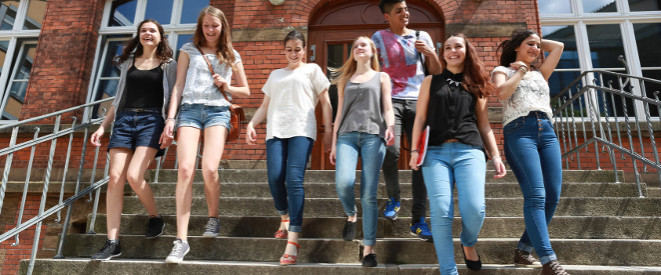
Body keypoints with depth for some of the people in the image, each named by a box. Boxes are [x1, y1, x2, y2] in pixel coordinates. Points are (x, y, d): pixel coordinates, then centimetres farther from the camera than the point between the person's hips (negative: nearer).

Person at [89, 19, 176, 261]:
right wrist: (102, 126, 15)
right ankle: (112, 243, -5)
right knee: (115, 177, -8)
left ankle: (155, 218, 7)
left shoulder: (169, 65, 9)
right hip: (124, 120, 4)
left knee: (134, 176, -20)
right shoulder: (128, 63, 19)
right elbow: (118, 98, 21)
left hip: (152, 121, -4)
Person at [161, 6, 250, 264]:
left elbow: (245, 91, 22)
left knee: (209, 169, -19)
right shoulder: (189, 49, 15)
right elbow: (178, 86, 10)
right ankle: (181, 239, -14)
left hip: (218, 111, 0)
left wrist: (227, 87, 1)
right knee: (185, 169, -16)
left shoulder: (232, 56, 17)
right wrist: (170, 117, -1)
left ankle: (213, 217, 9)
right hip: (190, 109, 0)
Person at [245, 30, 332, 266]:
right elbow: (265, 106, 24)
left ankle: (293, 241, -17)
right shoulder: (275, 75, 27)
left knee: (294, 180, -18)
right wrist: (251, 124, 7)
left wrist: (328, 131, 2)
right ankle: (284, 218, 19)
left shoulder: (312, 70, 17)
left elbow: (325, 103, 11)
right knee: (275, 179, -11)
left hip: (301, 130, -3)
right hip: (275, 130, 4)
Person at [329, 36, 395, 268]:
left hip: (373, 136, -1)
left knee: (369, 194, -8)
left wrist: (390, 126, -16)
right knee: (343, 183, -23)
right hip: (347, 135, 2)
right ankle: (351, 216, 9)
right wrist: (334, 144, 13)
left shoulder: (381, 77, 18)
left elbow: (387, 108, 7)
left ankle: (369, 248, -1)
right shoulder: (345, 79, 23)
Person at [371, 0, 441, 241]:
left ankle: (418, 221, -2)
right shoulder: (379, 37, 10)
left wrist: (431, 53, -1)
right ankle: (394, 197, 8)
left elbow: (436, 72, 17)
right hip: (391, 100, -2)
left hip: (418, 101, 2)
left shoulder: (422, 36, 16)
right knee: (390, 151, -22)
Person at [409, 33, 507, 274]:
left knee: (474, 208, -17)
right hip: (436, 152, 0)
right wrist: (415, 150, 0)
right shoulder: (431, 81, 16)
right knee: (441, 212, -14)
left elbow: (484, 125, 19)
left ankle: (469, 243, 17)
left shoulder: (476, 85, 20)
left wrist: (496, 155, 10)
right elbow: (420, 118, 11)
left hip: (470, 151, 1)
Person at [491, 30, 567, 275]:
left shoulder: (540, 73, 31)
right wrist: (520, 70, 4)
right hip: (519, 132, -6)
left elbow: (558, 46, 32)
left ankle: (523, 250, 8)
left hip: (547, 132, 6)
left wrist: (538, 42, 34)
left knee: (552, 197, -5)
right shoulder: (503, 70, 15)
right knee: (536, 195, -19)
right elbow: (502, 93, -6)